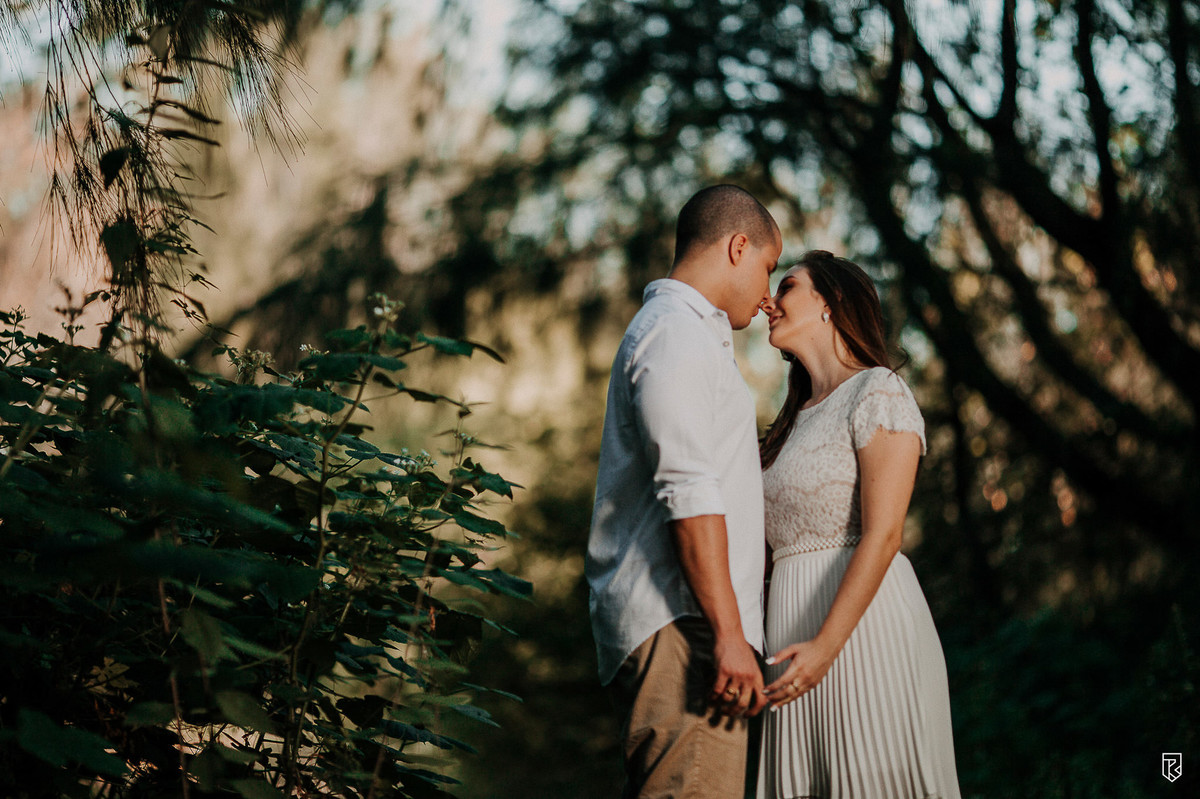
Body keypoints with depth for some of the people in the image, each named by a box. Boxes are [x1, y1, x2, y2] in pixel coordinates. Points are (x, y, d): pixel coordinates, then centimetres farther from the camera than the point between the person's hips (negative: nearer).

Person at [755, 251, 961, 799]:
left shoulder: (878, 394, -4)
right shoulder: (796, 415, 22)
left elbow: (882, 535, -15)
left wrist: (825, 645, -24)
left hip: (864, 621, -7)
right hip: (795, 619, 7)